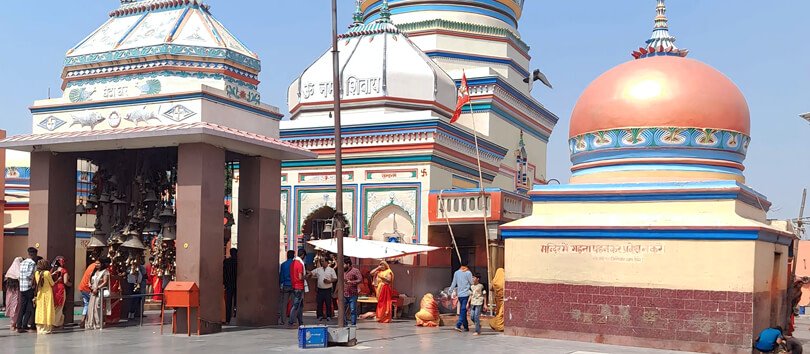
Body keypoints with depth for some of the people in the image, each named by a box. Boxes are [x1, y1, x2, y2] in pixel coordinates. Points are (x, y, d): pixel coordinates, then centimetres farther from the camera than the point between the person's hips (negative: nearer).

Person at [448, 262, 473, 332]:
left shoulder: (456, 273, 7)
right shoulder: (468, 273, -8)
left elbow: (453, 283, 10)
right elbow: (472, 283, -6)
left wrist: (450, 291, 19)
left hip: (459, 294, 5)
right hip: (466, 294, -5)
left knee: (462, 311, 12)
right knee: (463, 310, -7)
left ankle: (466, 327, 16)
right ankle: (458, 325, -19)